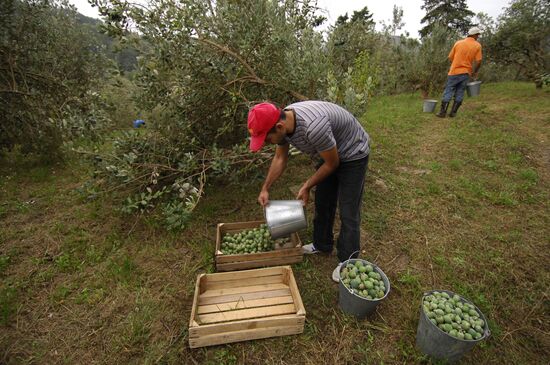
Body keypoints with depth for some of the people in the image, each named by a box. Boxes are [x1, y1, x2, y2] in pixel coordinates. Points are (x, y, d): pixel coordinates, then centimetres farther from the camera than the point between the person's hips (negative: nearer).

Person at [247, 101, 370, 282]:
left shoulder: (313, 126, -41)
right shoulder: (281, 122, -15)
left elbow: (332, 164, -25)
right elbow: (280, 158, 1)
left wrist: (307, 186, -14)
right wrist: (265, 189, -1)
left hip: (352, 154, -7)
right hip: (328, 155, 8)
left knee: (348, 212, -2)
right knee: (322, 203, 15)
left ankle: (346, 262, 14)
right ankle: (322, 244, 34)